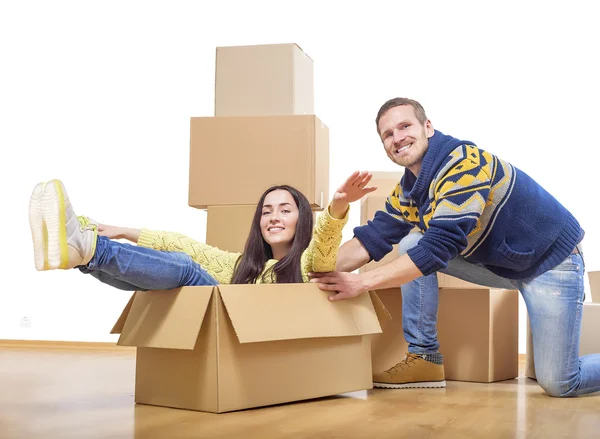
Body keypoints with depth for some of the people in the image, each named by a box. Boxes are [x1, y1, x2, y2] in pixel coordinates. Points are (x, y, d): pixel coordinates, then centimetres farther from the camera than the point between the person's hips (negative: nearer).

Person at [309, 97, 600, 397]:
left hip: (553, 258, -7)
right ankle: (425, 359, -2)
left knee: (558, 384, -11)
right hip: (499, 262, 7)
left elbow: (438, 248, -35)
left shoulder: (463, 163, -28)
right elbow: (371, 239, -5)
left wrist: (362, 282, -34)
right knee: (411, 246, -9)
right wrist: (321, 270, -20)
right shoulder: (408, 189, -1)